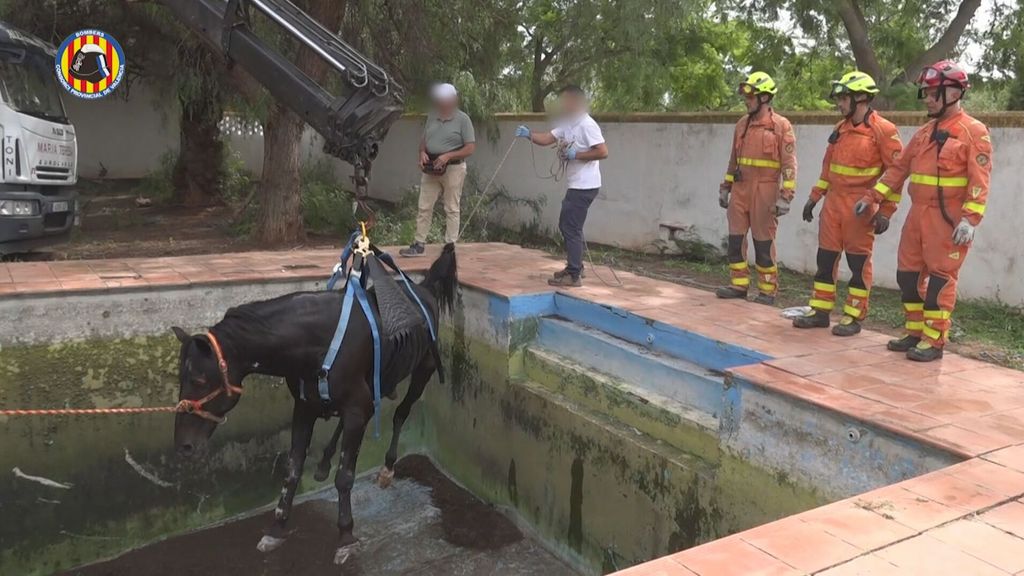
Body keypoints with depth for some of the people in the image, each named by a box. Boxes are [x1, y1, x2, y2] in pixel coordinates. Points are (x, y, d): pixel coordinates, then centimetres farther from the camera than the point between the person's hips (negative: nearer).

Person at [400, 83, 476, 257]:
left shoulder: (462, 119, -7)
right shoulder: (432, 116, 8)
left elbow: (470, 148, -10)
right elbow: (424, 140, 17)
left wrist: (448, 156, -20)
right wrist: (422, 153, -5)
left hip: (453, 169, -5)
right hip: (431, 168, 5)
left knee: (451, 209, 3)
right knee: (424, 207, 5)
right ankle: (419, 244, 13)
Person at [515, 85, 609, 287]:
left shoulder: (587, 125, -16)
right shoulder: (567, 124, 13)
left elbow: (603, 152, -22)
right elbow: (547, 138, 8)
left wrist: (576, 154, -20)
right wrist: (529, 134, -9)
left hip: (584, 186, -10)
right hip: (575, 185, 10)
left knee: (571, 228, -8)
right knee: (567, 226, 18)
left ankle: (574, 276, -2)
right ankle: (574, 267, 30)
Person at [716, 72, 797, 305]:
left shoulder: (781, 126, -6)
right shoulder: (742, 124, 13)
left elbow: (789, 165, -9)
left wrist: (785, 197, -15)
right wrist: (725, 187, 17)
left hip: (764, 190, -6)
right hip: (740, 189, 6)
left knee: (763, 242, 0)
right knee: (736, 239, 6)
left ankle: (767, 290, 11)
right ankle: (739, 284, 17)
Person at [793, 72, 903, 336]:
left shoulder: (883, 130, -9)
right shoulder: (840, 129, 13)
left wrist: (885, 212, -15)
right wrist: (814, 197, 17)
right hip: (833, 203, 7)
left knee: (858, 263, 3)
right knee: (826, 259, 9)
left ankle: (853, 317, 11)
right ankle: (820, 311, 18)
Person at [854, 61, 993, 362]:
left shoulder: (974, 132, -6)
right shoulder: (925, 132, 16)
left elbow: (980, 180, -13)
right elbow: (899, 168, 18)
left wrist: (970, 219, -22)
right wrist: (872, 197, 13)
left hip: (947, 220, -7)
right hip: (918, 215, 7)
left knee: (940, 278, -3)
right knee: (908, 274, 10)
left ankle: (934, 342, 4)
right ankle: (915, 332, 22)